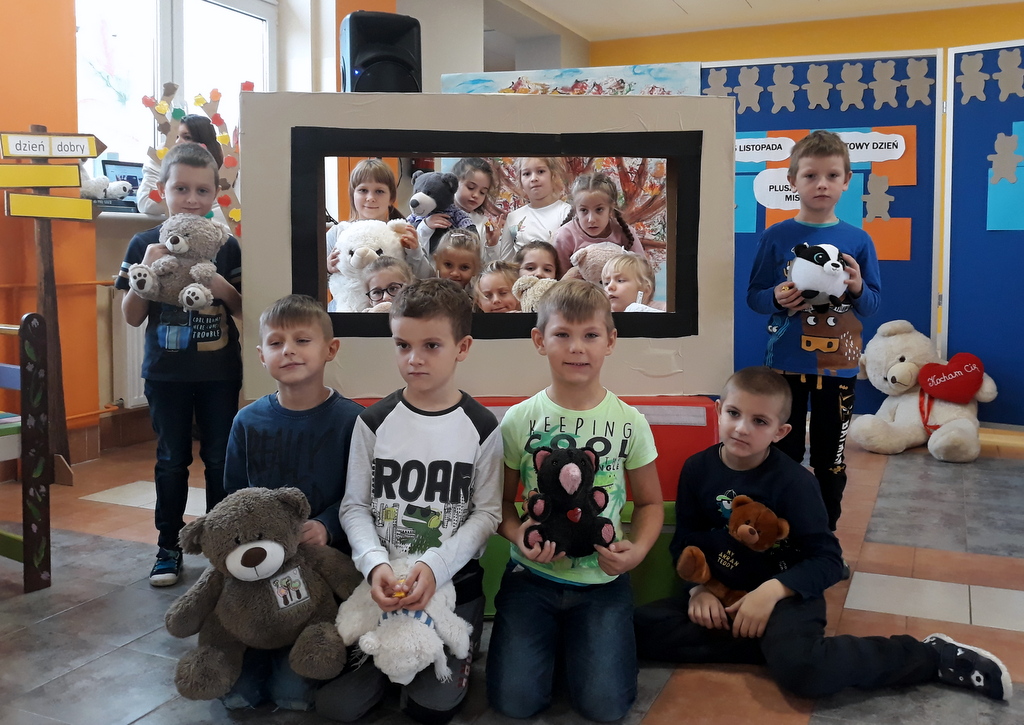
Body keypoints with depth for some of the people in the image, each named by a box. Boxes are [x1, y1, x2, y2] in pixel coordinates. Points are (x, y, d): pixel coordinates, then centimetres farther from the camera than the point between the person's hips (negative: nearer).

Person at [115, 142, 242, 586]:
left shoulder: (227, 246, -1)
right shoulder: (145, 244, -2)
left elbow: (245, 310, 2)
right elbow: (132, 317, -2)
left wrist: (222, 288, -18)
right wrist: (146, 270, -18)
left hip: (219, 371, 0)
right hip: (166, 372, 0)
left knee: (220, 458, 7)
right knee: (171, 460, 9)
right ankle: (169, 547, 21)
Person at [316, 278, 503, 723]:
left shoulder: (481, 428, -7)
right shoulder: (374, 421, -4)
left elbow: (487, 514, -6)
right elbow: (354, 506, -2)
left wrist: (436, 565, -20)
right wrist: (375, 564, -19)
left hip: (453, 583, -1)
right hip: (381, 581, 1)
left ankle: (459, 653, 26)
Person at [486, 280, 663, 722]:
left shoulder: (629, 423, -5)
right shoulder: (519, 421, -5)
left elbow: (649, 502, 6)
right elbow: (501, 500, 5)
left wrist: (637, 549, -13)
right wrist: (518, 534, -17)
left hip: (602, 579, 0)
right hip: (532, 574, 0)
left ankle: (576, 641, 22)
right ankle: (551, 640, 23)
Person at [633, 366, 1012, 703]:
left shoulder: (793, 481, -15)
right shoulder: (697, 468, -4)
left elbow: (828, 559, -14)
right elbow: (684, 539, 5)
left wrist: (773, 590, -28)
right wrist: (698, 587, -13)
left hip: (785, 594, -4)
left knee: (802, 670, -35)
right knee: (643, 626, -17)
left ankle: (932, 656, -11)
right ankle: (772, 645, -16)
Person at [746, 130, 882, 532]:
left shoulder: (858, 240, 1)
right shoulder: (775, 237, -3)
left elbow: (874, 304, 6)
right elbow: (753, 295, 1)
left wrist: (858, 289, -16)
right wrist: (777, 299, -20)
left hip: (838, 365, 1)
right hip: (786, 362, -1)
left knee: (830, 458, 11)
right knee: (784, 454, 9)